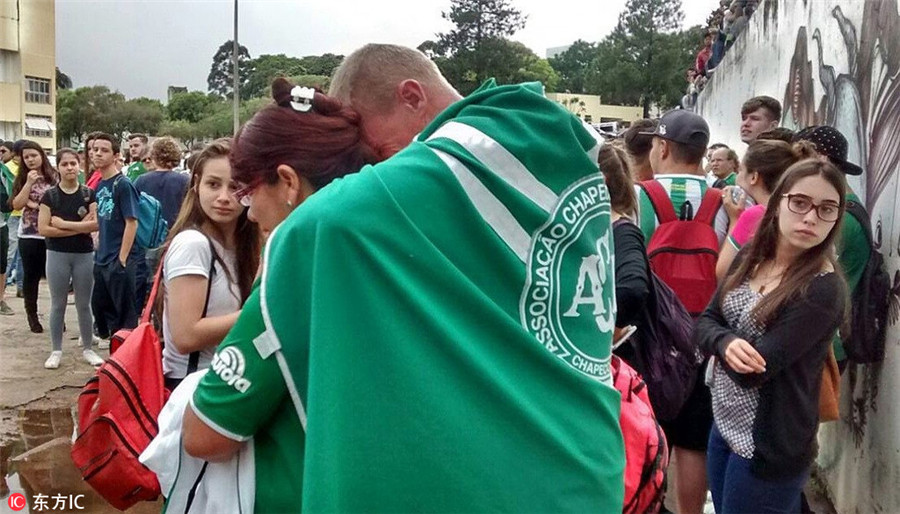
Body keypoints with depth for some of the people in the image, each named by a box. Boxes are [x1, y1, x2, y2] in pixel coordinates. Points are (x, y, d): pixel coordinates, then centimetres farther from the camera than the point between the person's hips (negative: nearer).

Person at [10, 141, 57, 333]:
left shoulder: (53, 176, 1)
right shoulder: (21, 179, 3)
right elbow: (17, 204, -7)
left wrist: (37, 205, -8)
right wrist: (29, 183, -15)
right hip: (29, 236, 1)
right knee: (32, 276, 8)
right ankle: (32, 315, 20)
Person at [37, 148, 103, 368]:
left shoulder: (89, 194, 1)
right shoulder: (50, 196, -1)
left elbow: (95, 224, -10)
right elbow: (43, 229, -9)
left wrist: (64, 224, -15)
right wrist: (79, 227, -12)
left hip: (84, 255, 1)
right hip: (57, 255, -1)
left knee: (84, 304, 9)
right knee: (58, 304, 7)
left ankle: (87, 348, 20)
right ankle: (56, 350, 17)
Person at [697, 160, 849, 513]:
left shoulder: (824, 290, -22)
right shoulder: (749, 258, 0)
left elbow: (751, 374, -24)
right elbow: (703, 324, 1)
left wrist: (722, 335, -6)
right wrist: (727, 343, -22)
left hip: (770, 445, -7)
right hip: (725, 422, 7)